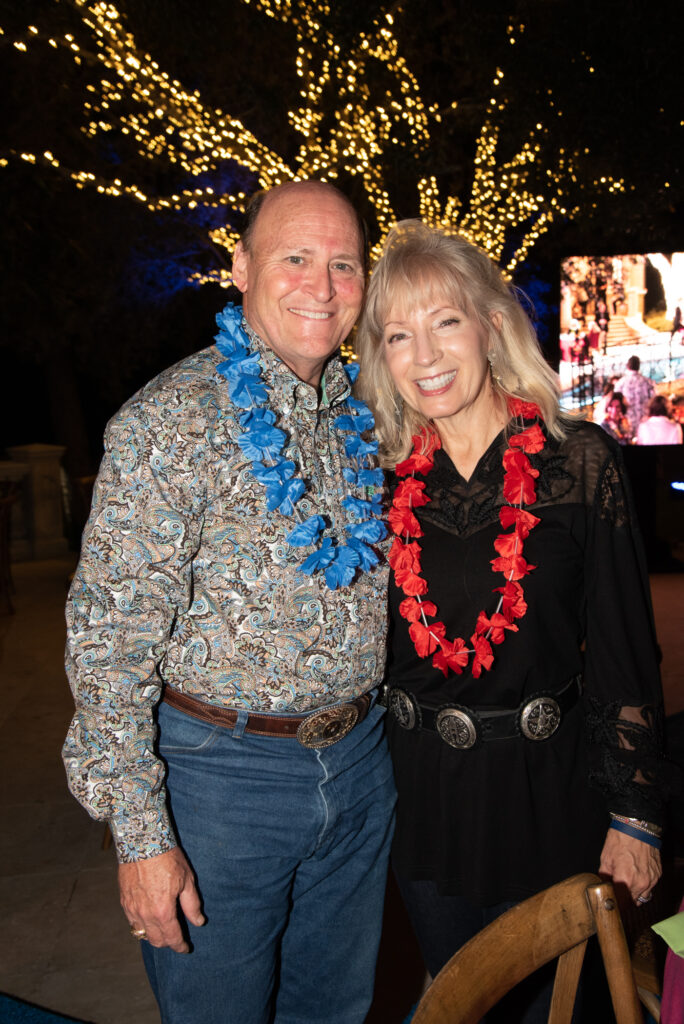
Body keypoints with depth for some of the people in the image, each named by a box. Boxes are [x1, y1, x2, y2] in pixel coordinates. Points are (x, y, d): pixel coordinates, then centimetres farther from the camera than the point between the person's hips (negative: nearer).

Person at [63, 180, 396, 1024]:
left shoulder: (362, 416, 3)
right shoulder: (172, 421, -16)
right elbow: (111, 641, -16)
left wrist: (370, 732, 12)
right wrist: (140, 835, -15)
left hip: (361, 763, 6)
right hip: (221, 772, -5)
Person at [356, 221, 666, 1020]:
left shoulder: (578, 460, -11)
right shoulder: (387, 480, -3)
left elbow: (625, 649, -8)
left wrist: (635, 816, -7)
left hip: (547, 791, -2)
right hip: (425, 794, 3)